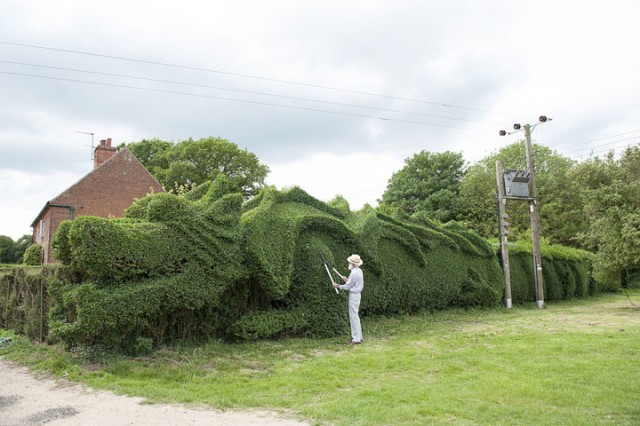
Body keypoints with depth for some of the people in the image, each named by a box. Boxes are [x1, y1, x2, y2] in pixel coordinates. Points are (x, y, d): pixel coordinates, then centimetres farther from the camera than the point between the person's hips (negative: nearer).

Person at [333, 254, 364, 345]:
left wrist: (338, 286, -3)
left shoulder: (354, 273, -20)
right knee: (355, 316, 16)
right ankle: (358, 336, 21)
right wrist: (347, 280, 19)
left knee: (353, 316, -6)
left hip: (354, 295, -10)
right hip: (357, 294, 10)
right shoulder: (359, 271, 10)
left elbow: (347, 286, -16)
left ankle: (356, 339, -4)